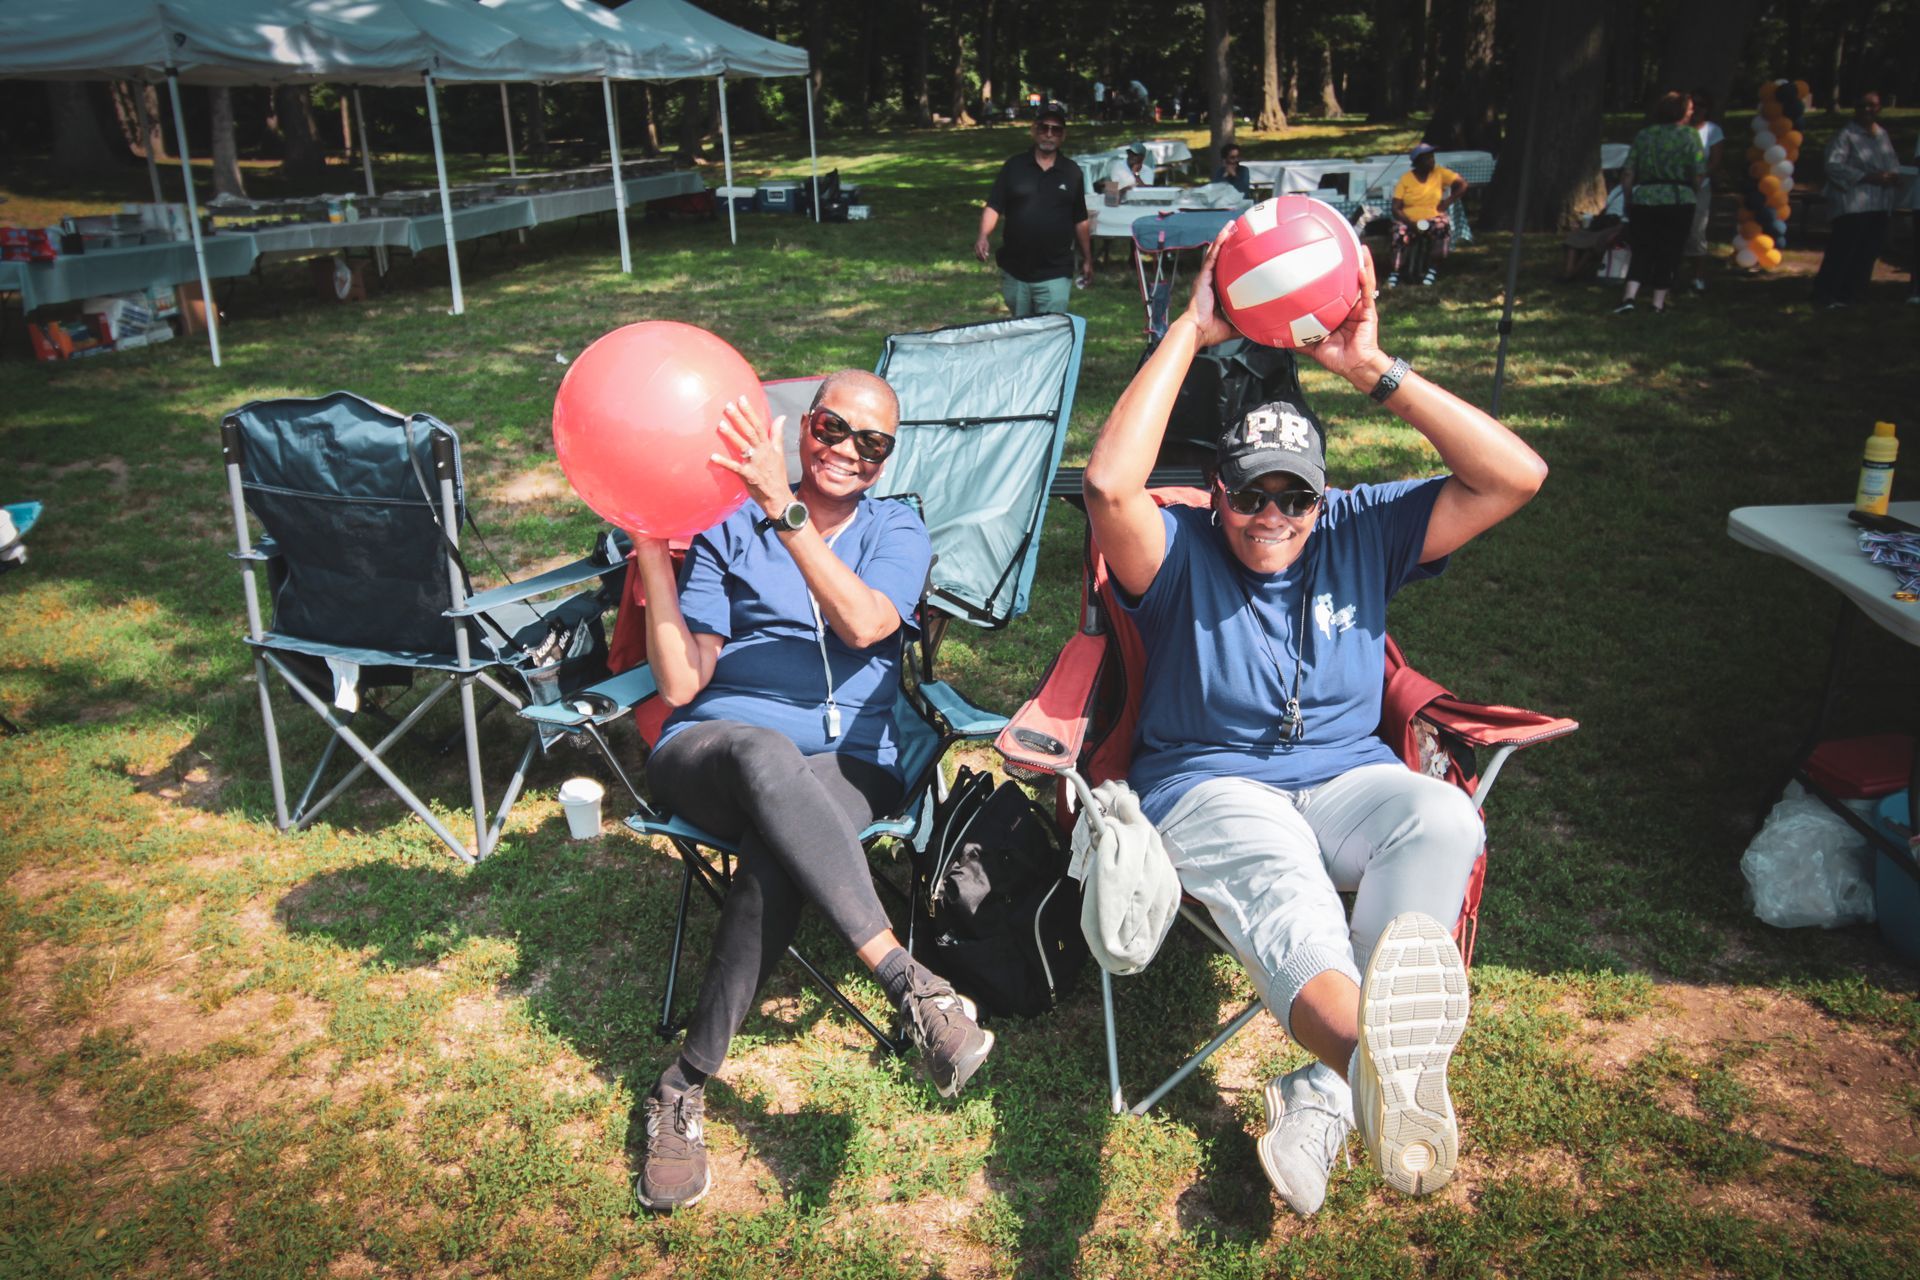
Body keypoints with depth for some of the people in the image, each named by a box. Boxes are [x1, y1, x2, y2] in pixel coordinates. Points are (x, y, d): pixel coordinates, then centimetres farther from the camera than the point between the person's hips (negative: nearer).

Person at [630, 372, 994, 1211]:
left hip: (844, 769, 0)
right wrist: (652, 551, -5)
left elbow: (863, 623, -11)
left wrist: (784, 509, -18)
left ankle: (686, 1087, -24)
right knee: (764, 752, -38)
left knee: (777, 853, -36)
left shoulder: (897, 532, 15)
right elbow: (681, 684, 2)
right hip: (709, 753, 0)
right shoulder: (727, 529, 14)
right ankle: (908, 983, -41)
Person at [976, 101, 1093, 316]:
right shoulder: (1014, 166, 2)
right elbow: (994, 206, -2)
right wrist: (983, 236, -20)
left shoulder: (1072, 173, 4)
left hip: (1055, 274, -1)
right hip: (1014, 271, 1)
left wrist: (1087, 259, 12)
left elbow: (1080, 220, 11)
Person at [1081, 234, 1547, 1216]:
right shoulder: (1180, 553, 2)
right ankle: (1380, 1059, -72)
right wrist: (1190, 333, -13)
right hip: (1211, 784, -3)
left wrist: (1374, 370, -8)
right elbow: (1110, 484, -21)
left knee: (1444, 820, -32)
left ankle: (1327, 1092, -38)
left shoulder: (1363, 532, 10)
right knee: (1282, 886, -38)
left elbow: (1515, 476, -1)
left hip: (1345, 774, 3)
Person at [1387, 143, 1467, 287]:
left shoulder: (1439, 172, 5)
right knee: (1400, 234, -33)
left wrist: (1447, 201, -5)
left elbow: (1462, 184, 7)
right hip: (1409, 221, -1)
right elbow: (1396, 208, -5)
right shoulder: (1405, 179, 0)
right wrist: (1410, 224, -20)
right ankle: (1395, 272, -27)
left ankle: (1433, 269, -24)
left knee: (1442, 226, -32)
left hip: (1433, 218, 1)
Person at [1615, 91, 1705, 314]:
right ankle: (1659, 302, 10)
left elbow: (1627, 172, 2)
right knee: (1669, 252, 7)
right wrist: (1692, 194, 11)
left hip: (1644, 200, 2)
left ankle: (1629, 296, -8)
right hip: (1678, 201, -2)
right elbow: (1699, 173, -7)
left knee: (1642, 250, 8)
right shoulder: (1690, 136, -1)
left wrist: (1628, 199, 11)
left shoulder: (1643, 135, 7)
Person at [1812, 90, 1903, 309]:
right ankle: (1826, 294, -1)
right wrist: (1868, 177, -20)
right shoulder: (1846, 135, -8)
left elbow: (1894, 163, 22)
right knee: (1842, 250, -9)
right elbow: (1833, 166, -17)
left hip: (1879, 205, 7)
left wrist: (1894, 175, -2)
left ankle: (1853, 292, 19)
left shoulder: (1882, 135, 16)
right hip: (1853, 204, -7)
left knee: (1869, 250, 9)